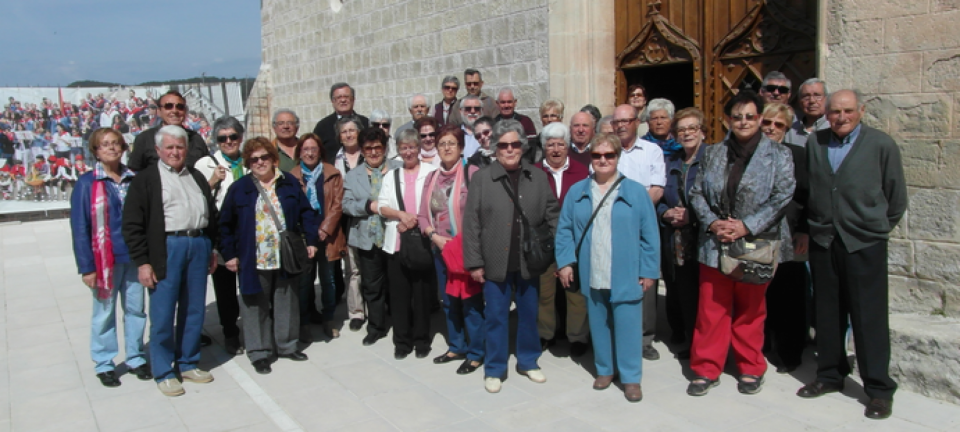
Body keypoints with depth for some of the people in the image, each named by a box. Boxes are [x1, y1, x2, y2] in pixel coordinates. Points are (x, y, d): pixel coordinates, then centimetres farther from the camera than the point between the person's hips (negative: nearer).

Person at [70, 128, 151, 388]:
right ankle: (104, 364, 22)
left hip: (134, 257, 3)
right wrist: (86, 266, -9)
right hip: (104, 259, -3)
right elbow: (79, 227, -6)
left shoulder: (133, 180, 4)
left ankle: (136, 358, 26)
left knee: (136, 309, 11)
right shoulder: (87, 184, -5)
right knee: (104, 313, 8)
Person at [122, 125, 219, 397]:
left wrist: (211, 249, 13)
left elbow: (211, 214, 19)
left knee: (194, 311, 11)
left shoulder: (197, 177, 17)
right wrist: (142, 262, -10)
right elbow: (132, 224, -4)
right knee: (163, 316, 0)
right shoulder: (146, 179, 1)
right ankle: (163, 372, 13)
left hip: (199, 246, 5)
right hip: (166, 248, -5)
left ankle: (188, 363, 25)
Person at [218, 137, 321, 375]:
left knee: (287, 303, 12)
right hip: (254, 261, -2)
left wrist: (311, 240, -2)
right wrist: (229, 254, -1)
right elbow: (226, 224, 2)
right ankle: (259, 353, 17)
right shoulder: (240, 188, -1)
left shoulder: (289, 183, 3)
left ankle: (286, 345, 28)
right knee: (257, 306, 5)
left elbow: (306, 213, 6)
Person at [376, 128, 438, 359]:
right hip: (396, 241, 3)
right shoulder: (391, 176, 15)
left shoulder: (430, 172, 0)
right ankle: (402, 341, 16)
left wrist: (415, 221, -13)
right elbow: (382, 206, 5)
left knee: (422, 291, 3)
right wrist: (401, 215, -11)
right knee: (399, 292, 6)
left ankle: (421, 340, 16)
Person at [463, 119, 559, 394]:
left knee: (529, 314, 15)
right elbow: (471, 223, -4)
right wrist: (474, 262, -8)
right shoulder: (481, 178, -3)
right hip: (496, 262, -2)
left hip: (529, 261, 2)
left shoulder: (538, 177, 4)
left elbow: (552, 216, 6)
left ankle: (528, 361, 33)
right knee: (496, 316, 8)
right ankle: (494, 369, 23)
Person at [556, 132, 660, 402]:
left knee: (627, 326, 2)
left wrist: (649, 271, -5)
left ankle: (631, 378, 16)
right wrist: (565, 261, -4)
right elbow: (564, 230, 6)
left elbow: (649, 235, -3)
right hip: (591, 276, 3)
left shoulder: (636, 192, -3)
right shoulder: (577, 192, 4)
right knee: (598, 324, 14)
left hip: (626, 276, -2)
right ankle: (604, 370, 30)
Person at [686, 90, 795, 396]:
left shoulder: (778, 155, 0)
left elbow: (782, 196, -9)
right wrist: (712, 222, -11)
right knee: (711, 309, 4)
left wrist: (747, 226, -17)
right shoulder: (713, 154, 9)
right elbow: (697, 192, 6)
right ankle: (706, 369, 15)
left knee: (750, 311, 11)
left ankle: (751, 369, 26)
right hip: (715, 244, 2)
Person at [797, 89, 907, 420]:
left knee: (870, 317, 0)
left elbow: (896, 198, 4)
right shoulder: (814, 143, 8)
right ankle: (830, 375, 26)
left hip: (864, 243, -3)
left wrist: (877, 228, 9)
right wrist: (814, 226, 9)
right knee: (827, 314, 11)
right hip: (823, 241, 3)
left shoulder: (882, 145, -1)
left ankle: (879, 389, 11)